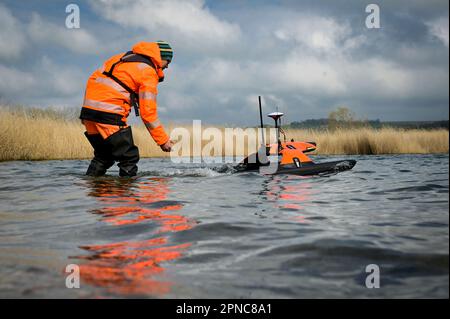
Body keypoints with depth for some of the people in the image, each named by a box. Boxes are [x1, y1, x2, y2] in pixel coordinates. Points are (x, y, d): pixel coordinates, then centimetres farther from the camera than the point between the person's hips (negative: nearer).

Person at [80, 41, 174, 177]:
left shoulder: (122, 57, 21)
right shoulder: (149, 73, -3)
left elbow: (93, 79, 20)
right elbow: (148, 113, -7)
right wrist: (163, 140, 0)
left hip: (88, 109, 8)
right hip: (109, 116, -8)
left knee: (103, 156, 21)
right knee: (129, 158, 2)